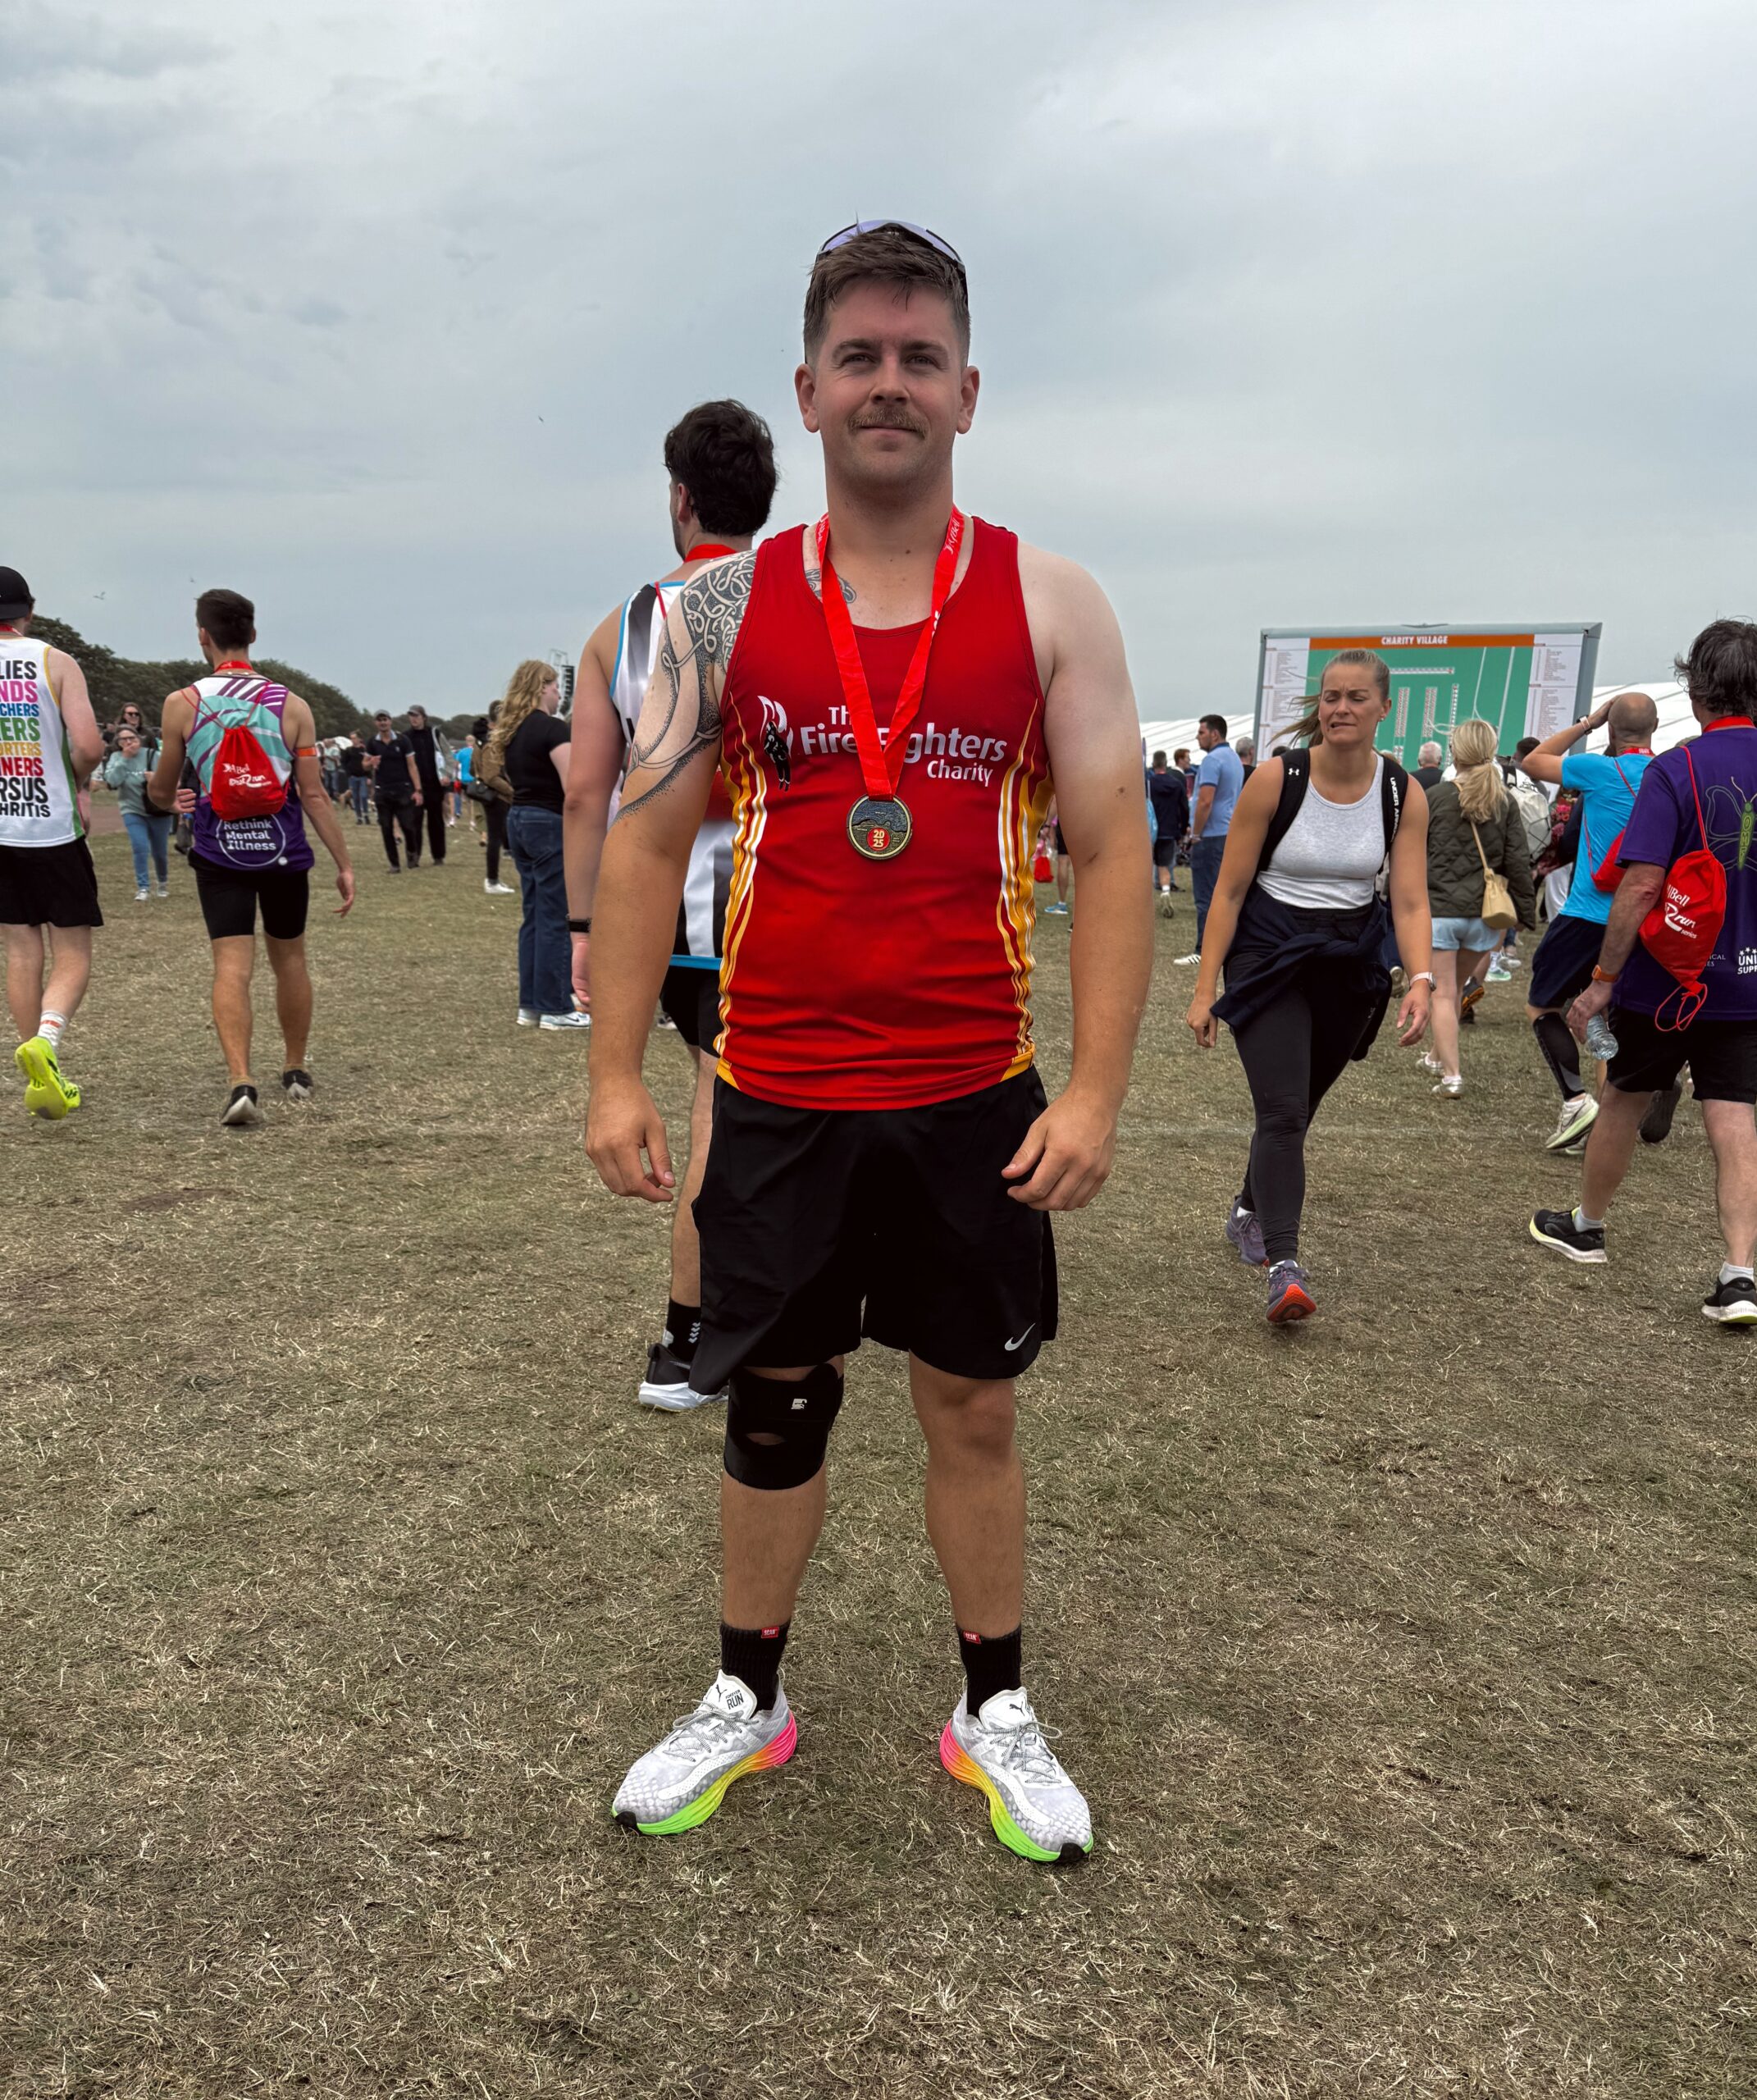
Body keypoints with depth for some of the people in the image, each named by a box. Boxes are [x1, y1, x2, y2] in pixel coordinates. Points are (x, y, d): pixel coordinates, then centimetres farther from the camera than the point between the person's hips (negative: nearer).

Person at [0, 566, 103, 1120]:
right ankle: (45, 1041, -22)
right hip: (54, 827, -3)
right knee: (72, 954, 4)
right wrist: (75, 782, 6)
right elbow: (89, 746, -15)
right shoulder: (56, 663, -4)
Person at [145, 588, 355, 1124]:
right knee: (289, 959, 17)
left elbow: (161, 791, 6)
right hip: (283, 849, 1)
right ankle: (296, 1072, 31)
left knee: (232, 966, -3)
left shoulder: (183, 704, -5)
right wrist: (344, 865, 1)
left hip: (220, 849, -1)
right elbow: (314, 795, -5)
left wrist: (165, 800, 30)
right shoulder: (292, 706, -4)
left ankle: (241, 1082, -19)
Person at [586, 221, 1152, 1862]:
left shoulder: (1050, 606, 0)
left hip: (978, 1104, 0)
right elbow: (647, 846, 3)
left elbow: (1111, 852, -3)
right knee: (772, 1411, 14)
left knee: (974, 1412, 13)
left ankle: (994, 1711, 35)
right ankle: (748, 1699, 37)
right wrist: (616, 1076, -3)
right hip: (776, 1100, 1)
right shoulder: (722, 610, 2)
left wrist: (1095, 1090, -11)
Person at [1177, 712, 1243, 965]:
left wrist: (1195, 834, -12)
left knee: (1206, 895, -7)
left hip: (1211, 837, -9)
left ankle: (1204, 950, -7)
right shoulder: (1235, 759, 16)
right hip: (1229, 833, 9)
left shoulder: (1212, 760, -14)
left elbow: (1205, 802, -21)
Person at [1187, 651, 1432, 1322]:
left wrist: (1421, 978, -25)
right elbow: (1230, 889, -10)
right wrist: (1205, 989, -12)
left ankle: (1249, 1212, 41)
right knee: (1282, 1110, -17)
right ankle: (1284, 1266, -22)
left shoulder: (1404, 794, -5)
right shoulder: (1276, 778, -13)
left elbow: (1410, 901, -7)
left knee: (1295, 1107, 16)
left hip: (1350, 963, 4)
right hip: (1269, 956, -3)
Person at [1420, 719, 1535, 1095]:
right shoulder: (1506, 803, 3)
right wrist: (1525, 915, 8)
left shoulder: (1435, 798, -4)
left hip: (1438, 909, -3)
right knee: (1455, 988, 20)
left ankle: (1451, 1074, -8)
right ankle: (1437, 1057, 36)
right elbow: (1518, 864, 2)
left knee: (1443, 994, 0)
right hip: (1484, 913, 4)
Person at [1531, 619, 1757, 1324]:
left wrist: (1604, 979, -15)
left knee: (1624, 1101, 15)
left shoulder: (1674, 770, -15)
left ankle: (1586, 1227, 34)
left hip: (1667, 979, -3)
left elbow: (1642, 884, -21)